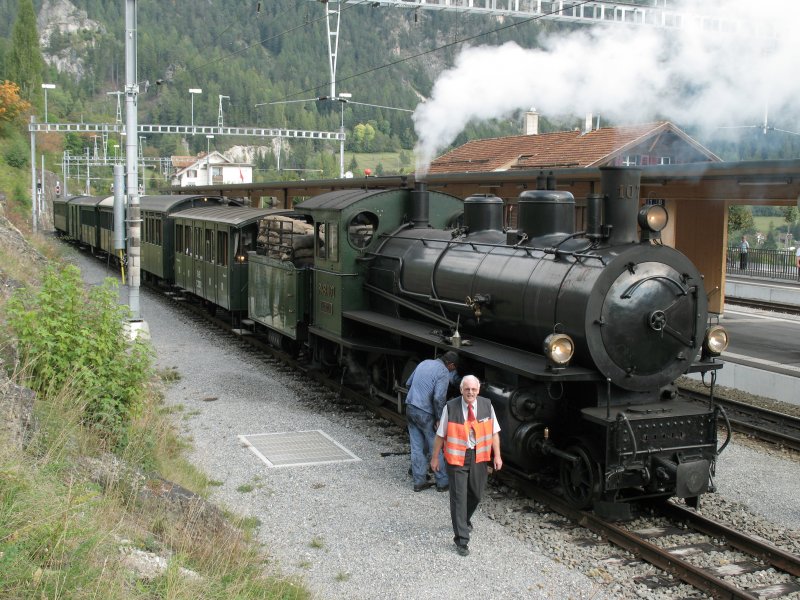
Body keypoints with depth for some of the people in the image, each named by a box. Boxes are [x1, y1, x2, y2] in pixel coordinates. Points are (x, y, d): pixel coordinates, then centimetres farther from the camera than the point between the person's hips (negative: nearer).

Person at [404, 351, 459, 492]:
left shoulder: (424, 363, 12)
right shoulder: (444, 373, -12)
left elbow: (408, 384, 21)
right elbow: (439, 398, -22)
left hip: (410, 408, 7)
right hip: (425, 413, -7)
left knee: (417, 448, 12)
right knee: (436, 448, 5)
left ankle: (419, 482, 17)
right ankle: (442, 483, 12)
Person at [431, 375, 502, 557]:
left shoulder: (486, 406, -4)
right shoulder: (450, 408, -13)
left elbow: (494, 432, 3)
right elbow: (440, 435, -5)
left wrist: (497, 456, 1)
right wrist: (435, 457, -2)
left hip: (479, 456, 4)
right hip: (457, 458, -3)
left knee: (476, 493, 17)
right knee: (459, 497, -3)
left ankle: (464, 520, 47)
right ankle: (461, 539, 2)